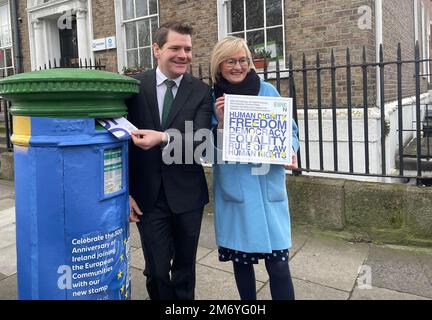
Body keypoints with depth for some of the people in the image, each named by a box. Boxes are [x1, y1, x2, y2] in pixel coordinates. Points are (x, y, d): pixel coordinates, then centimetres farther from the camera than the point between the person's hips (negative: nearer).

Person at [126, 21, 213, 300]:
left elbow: (201, 142, -14)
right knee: (156, 270, 7)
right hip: (147, 196, 0)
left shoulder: (201, 92, -3)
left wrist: (163, 138, -32)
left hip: (187, 195, 1)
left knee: (185, 266, 17)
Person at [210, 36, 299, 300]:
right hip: (233, 188, 1)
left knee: (277, 261, -2)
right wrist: (220, 122, -16)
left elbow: (288, 130, 7)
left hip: (267, 186, -1)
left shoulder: (267, 91, 1)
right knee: (240, 258, 13)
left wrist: (290, 151, -14)